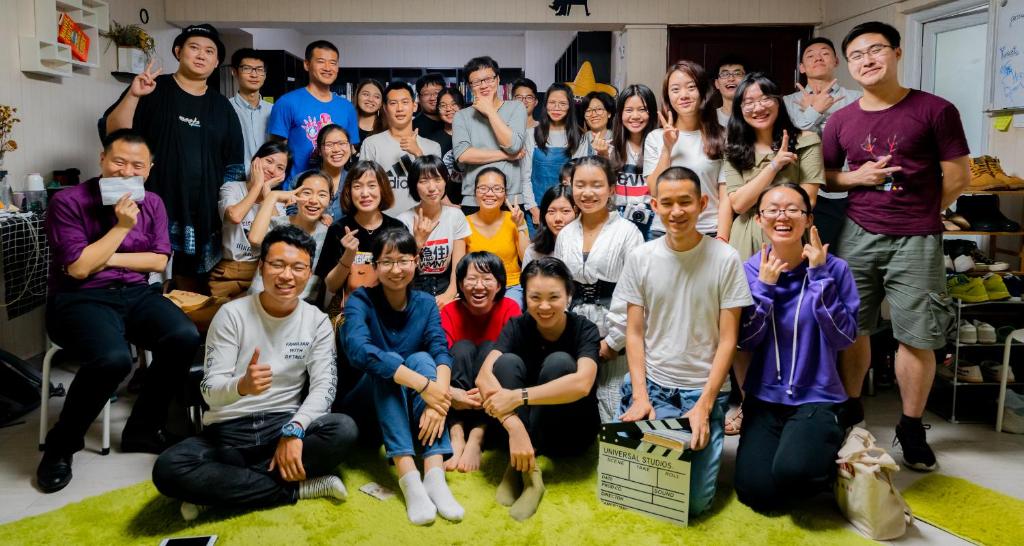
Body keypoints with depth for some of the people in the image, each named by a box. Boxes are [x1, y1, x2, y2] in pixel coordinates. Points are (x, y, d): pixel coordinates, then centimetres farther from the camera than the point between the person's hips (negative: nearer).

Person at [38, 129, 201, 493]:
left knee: (186, 338, -25)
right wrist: (122, 226, -14)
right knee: (113, 359, -35)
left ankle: (141, 429, -3)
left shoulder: (152, 203, 9)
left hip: (135, 294, 5)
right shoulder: (68, 202, -7)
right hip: (79, 300, -5)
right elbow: (79, 267, -14)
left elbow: (159, 261, 3)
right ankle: (61, 445, -7)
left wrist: (105, 258, -7)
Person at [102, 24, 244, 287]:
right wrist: (133, 95, -19)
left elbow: (234, 164, 15)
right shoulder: (152, 90, 3)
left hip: (203, 216, 3)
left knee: (193, 291, 9)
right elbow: (114, 134, -7)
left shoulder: (222, 106, 12)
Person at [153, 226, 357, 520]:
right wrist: (242, 386, -35)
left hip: (284, 425, 1)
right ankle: (297, 488, -20)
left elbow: (324, 387, -9)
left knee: (344, 430, -31)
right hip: (228, 430, -1)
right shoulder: (232, 314, -5)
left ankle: (219, 488, -21)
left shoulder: (317, 321, 1)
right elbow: (210, 392, -11)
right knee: (168, 470, -31)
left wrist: (293, 431, -27)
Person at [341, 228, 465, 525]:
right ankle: (409, 479, -42)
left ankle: (435, 476, -37)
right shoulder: (360, 301, -11)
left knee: (421, 358, -25)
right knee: (388, 362, -29)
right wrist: (424, 384, -40)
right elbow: (358, 350, -32)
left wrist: (438, 402, -38)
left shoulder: (425, 303, -1)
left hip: (413, 410, 2)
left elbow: (441, 354, -17)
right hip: (370, 405, -2)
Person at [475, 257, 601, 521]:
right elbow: (484, 375, -26)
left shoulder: (584, 330, -14)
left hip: (571, 431, -2)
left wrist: (517, 397, -39)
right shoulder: (517, 326, -9)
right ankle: (527, 469, -33)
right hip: (525, 427, 2)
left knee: (559, 362, -27)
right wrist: (515, 426, -42)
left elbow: (581, 384, -34)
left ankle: (522, 462, -28)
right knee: (507, 361, -23)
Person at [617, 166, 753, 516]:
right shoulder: (640, 258, -1)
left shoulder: (725, 259, -8)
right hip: (652, 384, 2)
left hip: (704, 389, -2)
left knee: (695, 501, -7)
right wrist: (640, 395, -9)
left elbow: (728, 339, -6)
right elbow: (634, 333, 3)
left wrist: (704, 405, -13)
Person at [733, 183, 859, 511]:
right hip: (764, 397, 2)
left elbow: (844, 337, -14)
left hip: (816, 397, -2)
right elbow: (746, 341, -5)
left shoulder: (834, 268, -7)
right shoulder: (749, 270, -1)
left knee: (791, 471, -29)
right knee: (755, 493, -11)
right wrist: (764, 285, -15)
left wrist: (819, 275, -18)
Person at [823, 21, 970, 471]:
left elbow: (958, 177, 0)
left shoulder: (935, 110, -4)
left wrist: (918, 212, 4)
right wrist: (857, 178, -3)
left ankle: (911, 428, 19)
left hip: (916, 241, -3)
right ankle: (850, 412, 29)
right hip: (858, 236, 3)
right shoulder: (841, 121, 6)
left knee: (916, 338, 2)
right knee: (852, 329, 10)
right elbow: (824, 177, 16)